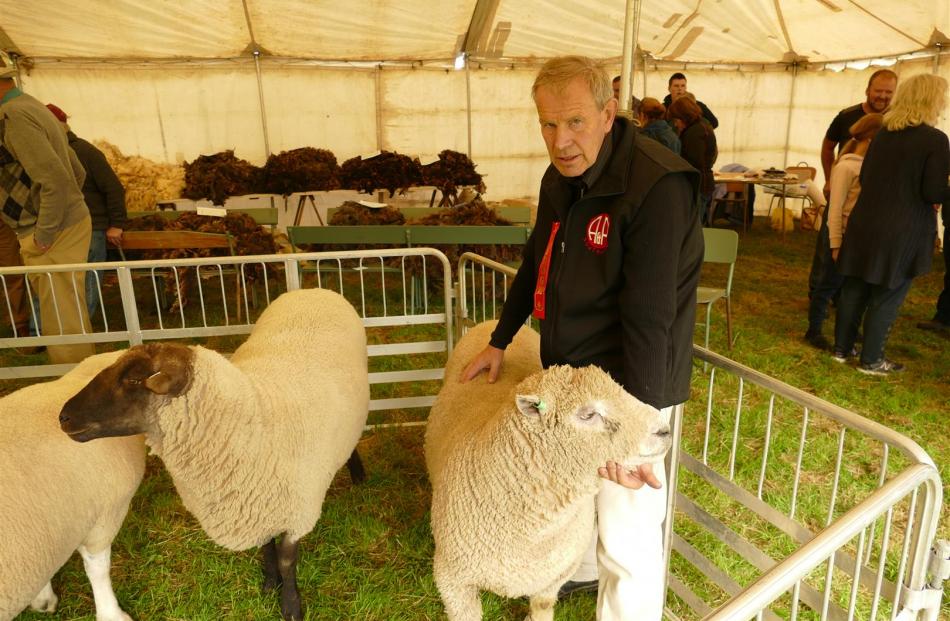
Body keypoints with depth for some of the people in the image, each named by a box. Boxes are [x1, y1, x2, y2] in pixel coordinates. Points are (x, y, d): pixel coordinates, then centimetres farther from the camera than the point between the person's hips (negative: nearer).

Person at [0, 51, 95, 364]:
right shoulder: (33, 109, 15)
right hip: (67, 222, 10)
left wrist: (43, 236, -16)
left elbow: (56, 180, -24)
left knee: (61, 319, -1)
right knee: (60, 313, 18)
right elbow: (78, 172, 20)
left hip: (55, 235, -10)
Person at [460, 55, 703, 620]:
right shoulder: (560, 178, 4)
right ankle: (582, 570, 54)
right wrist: (501, 340, 19)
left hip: (630, 388, -8)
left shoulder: (657, 186, -24)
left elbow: (649, 319, -27)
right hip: (570, 370, 8)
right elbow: (537, 262, 16)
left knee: (626, 537, 2)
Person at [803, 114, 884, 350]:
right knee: (830, 285, 4)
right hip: (842, 235, -6)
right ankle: (813, 331, 17)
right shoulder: (846, 167, -14)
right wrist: (836, 245, -16)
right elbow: (835, 209, -15)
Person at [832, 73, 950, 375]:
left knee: (855, 288, 13)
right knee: (887, 296, 5)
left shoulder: (882, 134, 7)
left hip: (865, 224, 6)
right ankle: (871, 360, 14)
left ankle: (842, 348, 23)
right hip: (902, 231, -5)